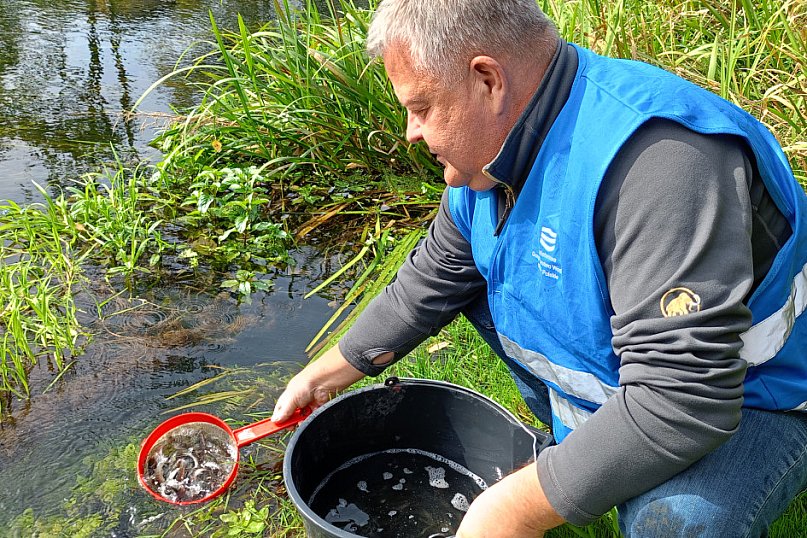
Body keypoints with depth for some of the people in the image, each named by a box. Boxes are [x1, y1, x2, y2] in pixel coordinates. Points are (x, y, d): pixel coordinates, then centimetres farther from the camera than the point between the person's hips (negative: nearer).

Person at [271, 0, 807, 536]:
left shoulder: (657, 160, -36)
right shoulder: (491, 148, -7)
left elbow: (682, 398, -38)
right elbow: (429, 283, 4)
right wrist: (326, 375, 7)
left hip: (746, 402, -7)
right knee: (465, 277, 5)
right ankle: (568, 428, 15)